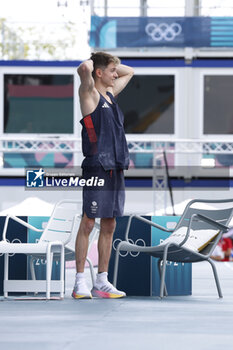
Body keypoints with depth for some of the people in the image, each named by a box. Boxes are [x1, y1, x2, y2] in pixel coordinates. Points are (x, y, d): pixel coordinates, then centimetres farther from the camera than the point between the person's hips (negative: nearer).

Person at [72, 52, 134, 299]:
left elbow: (129, 72, 35)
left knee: (109, 226, 8)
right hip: (97, 169, -8)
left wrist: (110, 63, 21)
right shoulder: (90, 94, -4)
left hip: (116, 169, 8)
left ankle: (102, 282, 13)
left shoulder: (110, 93, 18)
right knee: (88, 224, -6)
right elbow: (84, 70, -26)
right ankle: (80, 282, -5)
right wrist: (89, 64, -4)